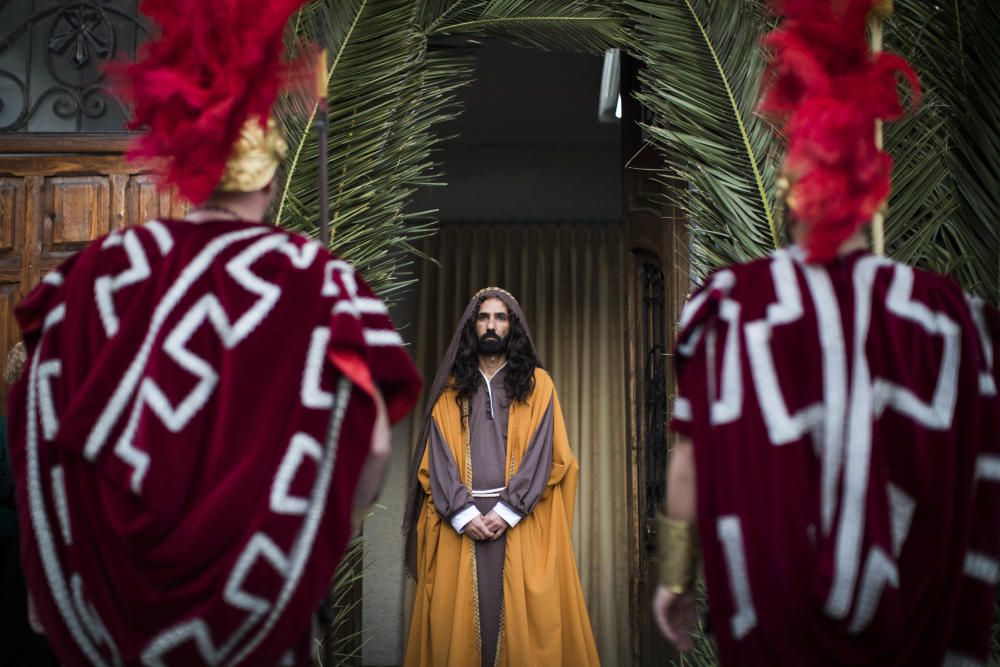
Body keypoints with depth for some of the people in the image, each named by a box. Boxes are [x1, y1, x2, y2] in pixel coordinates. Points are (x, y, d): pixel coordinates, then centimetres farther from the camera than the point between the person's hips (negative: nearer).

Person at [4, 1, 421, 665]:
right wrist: (329, 536, 2)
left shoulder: (103, 271, -2)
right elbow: (371, 446, -18)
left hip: (104, 592, 3)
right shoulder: (313, 279, -12)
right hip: (249, 605, -3)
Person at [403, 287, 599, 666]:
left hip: (521, 520, -1)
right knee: (459, 611, 1)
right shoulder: (451, 388, 11)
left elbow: (541, 453, -3)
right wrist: (463, 513, -11)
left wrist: (506, 510, -13)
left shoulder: (537, 384, 7)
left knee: (522, 611, -3)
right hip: (461, 521, 1)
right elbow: (438, 457, 2)